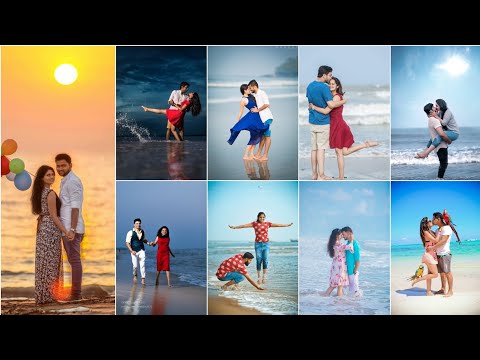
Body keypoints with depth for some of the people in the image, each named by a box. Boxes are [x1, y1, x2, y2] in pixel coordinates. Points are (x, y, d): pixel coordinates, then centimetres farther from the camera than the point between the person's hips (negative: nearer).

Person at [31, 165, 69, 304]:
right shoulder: (51, 193, -16)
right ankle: (49, 294, 2)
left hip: (42, 226, 9)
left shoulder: (40, 191, 11)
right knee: (51, 261, -3)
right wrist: (66, 231, -15)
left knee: (43, 259, 11)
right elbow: (54, 216, -17)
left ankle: (42, 293, 17)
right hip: (51, 228, -9)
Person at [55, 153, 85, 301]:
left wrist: (72, 229, -23)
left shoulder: (72, 181, -11)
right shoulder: (66, 181, 19)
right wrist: (69, 228, 17)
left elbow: (75, 207, -18)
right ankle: (76, 292, 17)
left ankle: (76, 293, -3)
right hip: (67, 227, 10)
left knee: (74, 260, -6)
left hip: (71, 228, -10)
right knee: (73, 259, 12)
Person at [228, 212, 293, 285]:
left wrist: (288, 225, 6)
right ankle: (259, 278, 6)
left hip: (266, 244, 1)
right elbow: (244, 225, -5)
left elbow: (278, 225, 7)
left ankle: (264, 276, 4)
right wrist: (234, 227, -12)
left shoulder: (267, 224, 6)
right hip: (258, 244, -1)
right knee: (259, 261, -1)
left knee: (265, 260, -6)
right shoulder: (254, 224, 1)